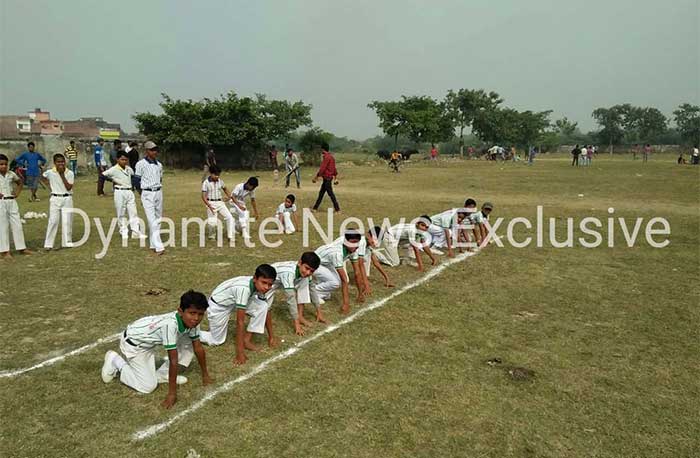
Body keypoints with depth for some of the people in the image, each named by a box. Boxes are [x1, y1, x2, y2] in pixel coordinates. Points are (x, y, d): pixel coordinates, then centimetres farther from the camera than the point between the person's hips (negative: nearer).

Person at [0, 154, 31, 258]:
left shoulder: (11, 174, 5)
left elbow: (20, 182, 23)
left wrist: (17, 192, 8)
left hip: (12, 202, 4)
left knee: (17, 225, 7)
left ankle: (21, 248, 17)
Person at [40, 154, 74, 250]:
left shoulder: (69, 173, -6)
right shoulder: (50, 172, -2)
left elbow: (69, 187, -15)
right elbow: (43, 177, 20)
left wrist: (62, 175, -16)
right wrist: (49, 185, 7)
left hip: (67, 199, 0)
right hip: (55, 199, 0)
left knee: (67, 221, 2)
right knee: (53, 221, -1)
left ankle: (67, 242, 12)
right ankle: (48, 244, 3)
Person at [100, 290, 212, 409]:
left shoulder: (191, 321, -18)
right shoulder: (170, 324, -40)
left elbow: (198, 347, -3)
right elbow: (173, 360, -35)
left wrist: (205, 374, 4)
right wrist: (172, 393, -28)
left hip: (151, 342, 7)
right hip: (133, 343, -7)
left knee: (188, 344, -5)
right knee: (149, 386, -8)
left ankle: (162, 375, 9)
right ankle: (115, 360, 10)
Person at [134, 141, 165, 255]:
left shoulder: (159, 165, 10)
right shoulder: (141, 164, -6)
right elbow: (137, 181, -2)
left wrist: (158, 189, 12)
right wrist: (143, 193, 5)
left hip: (159, 193, 6)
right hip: (147, 194, -6)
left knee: (158, 219, 9)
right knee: (152, 220, -10)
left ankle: (153, 244, 19)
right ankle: (158, 246, -16)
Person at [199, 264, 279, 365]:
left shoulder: (259, 286, -18)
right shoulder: (244, 288, -41)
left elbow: (266, 311, -2)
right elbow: (240, 321, -37)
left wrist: (271, 336, 3)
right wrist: (240, 352, -33)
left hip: (234, 302, 6)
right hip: (218, 306, -6)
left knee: (263, 306, -15)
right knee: (217, 341, 2)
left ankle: (247, 339, -2)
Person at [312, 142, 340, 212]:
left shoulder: (326, 157, -16)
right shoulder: (331, 156, 14)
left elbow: (322, 168, -20)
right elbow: (334, 168, 17)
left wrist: (316, 177, -17)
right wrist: (336, 178, 21)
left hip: (327, 178, -10)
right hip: (328, 178, 10)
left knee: (331, 193, -6)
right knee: (321, 193, 14)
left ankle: (337, 209, -3)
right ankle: (315, 208, 20)